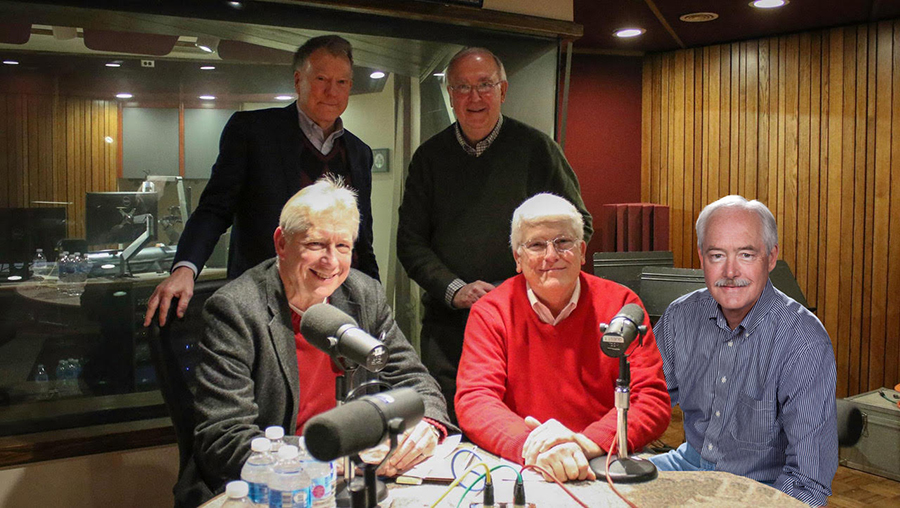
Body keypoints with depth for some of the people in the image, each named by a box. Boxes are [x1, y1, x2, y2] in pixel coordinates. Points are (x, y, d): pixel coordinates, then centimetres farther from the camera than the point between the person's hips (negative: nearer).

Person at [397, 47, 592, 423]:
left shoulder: (535, 148, 3)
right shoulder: (429, 157, 9)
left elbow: (577, 225, 6)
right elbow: (410, 241, 8)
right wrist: (454, 289, -8)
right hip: (446, 326, 2)